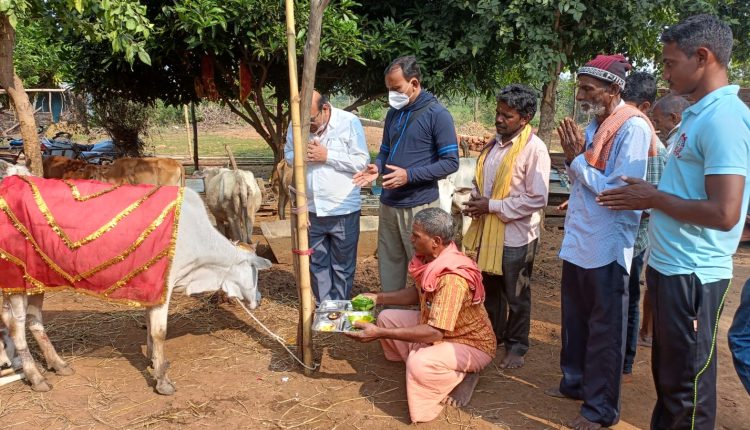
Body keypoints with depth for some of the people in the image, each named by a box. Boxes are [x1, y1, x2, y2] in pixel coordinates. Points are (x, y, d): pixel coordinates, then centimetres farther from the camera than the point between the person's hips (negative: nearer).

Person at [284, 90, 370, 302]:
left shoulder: (349, 122, -13)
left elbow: (362, 161, -14)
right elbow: (288, 154, 10)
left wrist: (327, 156, -20)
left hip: (343, 211, -4)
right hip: (310, 209, 4)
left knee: (342, 266, 10)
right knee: (317, 264, 14)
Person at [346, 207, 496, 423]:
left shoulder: (452, 278, -35)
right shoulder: (433, 258, -7)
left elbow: (435, 332, -37)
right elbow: (419, 293, 12)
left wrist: (380, 334, -35)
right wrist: (378, 298, 5)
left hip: (471, 344, -9)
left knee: (419, 363, -36)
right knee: (387, 318, 5)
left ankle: (463, 375, -4)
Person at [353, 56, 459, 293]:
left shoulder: (437, 114, -10)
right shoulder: (393, 113, 10)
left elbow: (451, 162, -12)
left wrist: (409, 175, -21)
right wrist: (377, 167, -2)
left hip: (419, 205, -6)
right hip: (389, 203, 6)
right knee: (389, 263, 14)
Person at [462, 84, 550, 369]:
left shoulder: (534, 149, -16)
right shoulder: (495, 143, 7)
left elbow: (537, 199, -20)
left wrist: (492, 206, -18)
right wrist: (475, 200, -2)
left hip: (516, 235, -7)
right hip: (487, 231, 7)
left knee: (516, 296, 10)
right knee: (491, 289, 20)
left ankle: (516, 346, 27)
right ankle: (493, 335, 38)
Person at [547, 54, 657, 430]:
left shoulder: (632, 127, -16)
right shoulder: (594, 123, 10)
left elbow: (620, 191, -22)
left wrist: (577, 159, -15)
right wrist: (573, 158, -4)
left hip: (606, 246, -8)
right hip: (578, 240, 8)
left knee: (604, 329, 5)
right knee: (575, 320, 20)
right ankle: (575, 382, 38)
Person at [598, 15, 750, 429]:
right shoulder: (699, 114, 11)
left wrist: (653, 198, -15)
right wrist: (647, 196, 6)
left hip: (691, 273, -10)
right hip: (669, 265, 10)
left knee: (687, 380, 6)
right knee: (667, 369, 22)